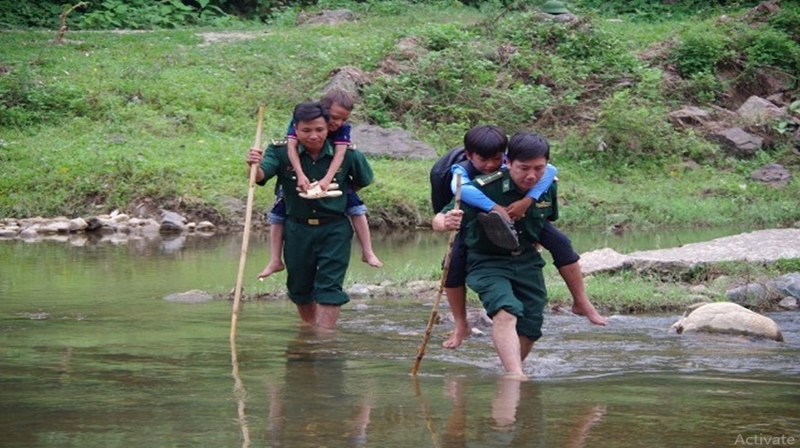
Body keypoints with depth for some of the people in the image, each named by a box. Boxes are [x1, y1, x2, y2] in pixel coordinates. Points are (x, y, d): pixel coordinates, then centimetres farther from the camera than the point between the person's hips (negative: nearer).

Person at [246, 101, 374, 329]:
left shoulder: (346, 155, -10)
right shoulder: (281, 152, -12)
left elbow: (364, 181, 9)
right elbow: (262, 176, -30)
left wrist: (338, 192, 2)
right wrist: (254, 166, -51)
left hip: (334, 231, -2)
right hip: (297, 230, 2)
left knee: (328, 288, -7)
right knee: (300, 287, 16)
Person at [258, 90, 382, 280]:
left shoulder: (343, 129, -19)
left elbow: (340, 153, -32)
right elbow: (292, 146, -36)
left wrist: (327, 179, -48)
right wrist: (300, 175, -50)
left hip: (331, 177, 1)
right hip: (300, 174, -1)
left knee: (356, 207, -10)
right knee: (278, 213, -7)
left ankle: (367, 252, -2)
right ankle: (275, 261, -2)